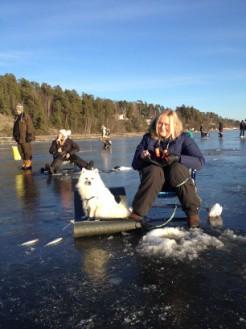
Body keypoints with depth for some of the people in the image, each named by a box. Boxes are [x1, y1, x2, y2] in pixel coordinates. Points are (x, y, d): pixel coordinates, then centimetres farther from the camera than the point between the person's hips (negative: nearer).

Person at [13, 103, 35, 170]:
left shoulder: (26, 117, -9)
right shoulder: (16, 117, 15)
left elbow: (30, 127, -13)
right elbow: (14, 127, 21)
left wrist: (29, 136, -16)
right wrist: (15, 135, 18)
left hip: (25, 138, -8)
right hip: (19, 138, 8)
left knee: (27, 151, -2)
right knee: (21, 152, 11)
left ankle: (29, 164, 5)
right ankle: (24, 164, 21)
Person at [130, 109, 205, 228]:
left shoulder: (183, 138, -1)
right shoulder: (148, 138, 5)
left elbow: (200, 161, -12)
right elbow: (135, 164, 5)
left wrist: (177, 158, -27)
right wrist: (142, 157, -19)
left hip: (177, 178, -1)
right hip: (154, 178, 1)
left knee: (177, 168, -34)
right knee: (154, 171, -33)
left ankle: (192, 211, -25)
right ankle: (137, 213, -34)